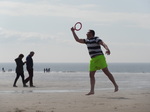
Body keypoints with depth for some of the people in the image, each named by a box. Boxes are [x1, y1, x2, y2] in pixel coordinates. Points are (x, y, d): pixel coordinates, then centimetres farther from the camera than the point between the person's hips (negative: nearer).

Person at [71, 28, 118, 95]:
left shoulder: (96, 39, -6)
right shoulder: (87, 40, 18)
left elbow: (103, 44, -21)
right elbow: (77, 40, 25)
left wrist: (107, 49, -41)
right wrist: (73, 31, 23)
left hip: (99, 57, -8)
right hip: (93, 59, 8)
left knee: (106, 72, -10)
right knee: (91, 75, -1)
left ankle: (115, 85, -3)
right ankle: (92, 91, -3)